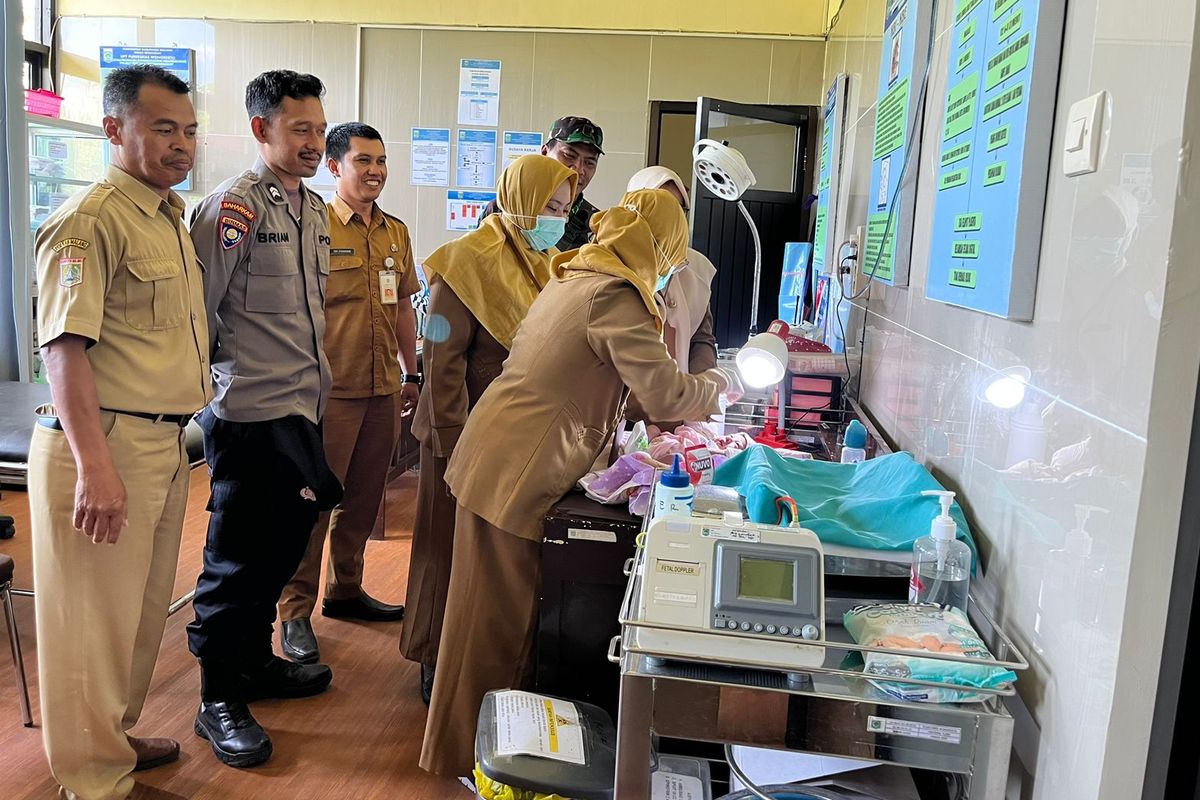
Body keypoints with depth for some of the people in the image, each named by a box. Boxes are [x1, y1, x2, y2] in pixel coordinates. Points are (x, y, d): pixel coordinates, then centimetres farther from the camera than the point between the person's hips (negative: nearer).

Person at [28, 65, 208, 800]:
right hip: (107, 443, -9)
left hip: (165, 445, 9)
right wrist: (94, 465, -25)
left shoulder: (171, 217, 15)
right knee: (95, 618, 3)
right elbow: (65, 346, -20)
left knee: (144, 608, 20)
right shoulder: (90, 220, -13)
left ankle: (117, 738, 38)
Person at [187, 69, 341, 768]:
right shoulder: (234, 206, -13)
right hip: (253, 412, -8)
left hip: (302, 408, 8)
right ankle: (219, 700, 18)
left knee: (283, 547, 18)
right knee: (238, 559, 3)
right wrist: (228, 368, -10)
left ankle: (256, 662, 36)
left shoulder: (314, 208, 13)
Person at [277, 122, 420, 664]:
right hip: (330, 390, -6)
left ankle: (345, 589, 32)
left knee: (363, 499, 16)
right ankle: (296, 611, 12)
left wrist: (410, 374, 19)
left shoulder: (396, 232, 12)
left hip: (382, 391, 7)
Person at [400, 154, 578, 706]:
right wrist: (451, 443, -17)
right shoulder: (468, 263, -13)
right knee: (452, 546, 7)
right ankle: (436, 661, 24)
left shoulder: (544, 266, 9)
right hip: (468, 433, -6)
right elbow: (442, 361, -15)